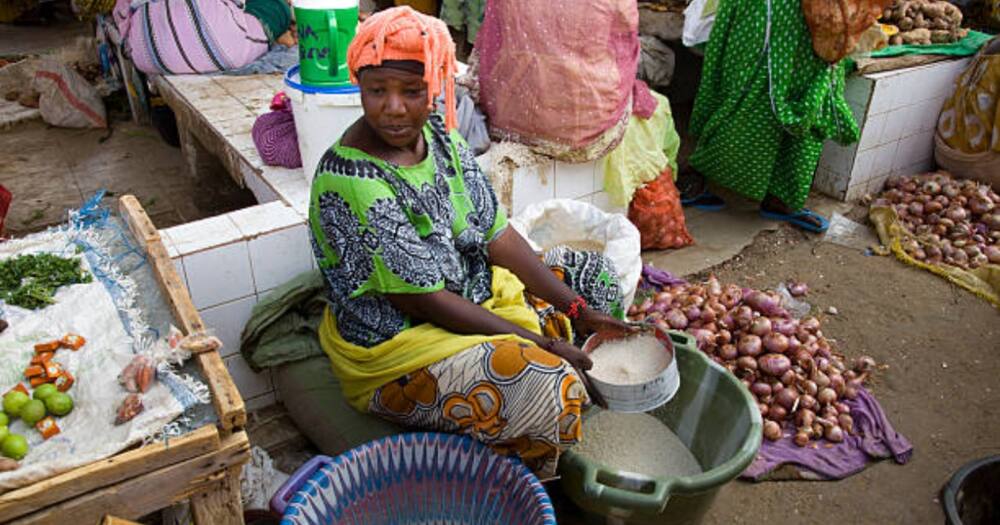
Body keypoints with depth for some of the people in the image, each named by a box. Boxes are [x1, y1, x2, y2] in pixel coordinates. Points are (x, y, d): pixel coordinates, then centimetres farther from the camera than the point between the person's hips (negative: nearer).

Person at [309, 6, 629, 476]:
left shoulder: (436, 132, -5)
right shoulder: (350, 181, -29)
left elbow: (495, 232, -1)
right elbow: (422, 301, -25)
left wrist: (577, 309, -6)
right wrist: (535, 341, -21)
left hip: (473, 289, 9)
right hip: (396, 343, -8)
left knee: (593, 276, 12)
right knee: (548, 386, -28)